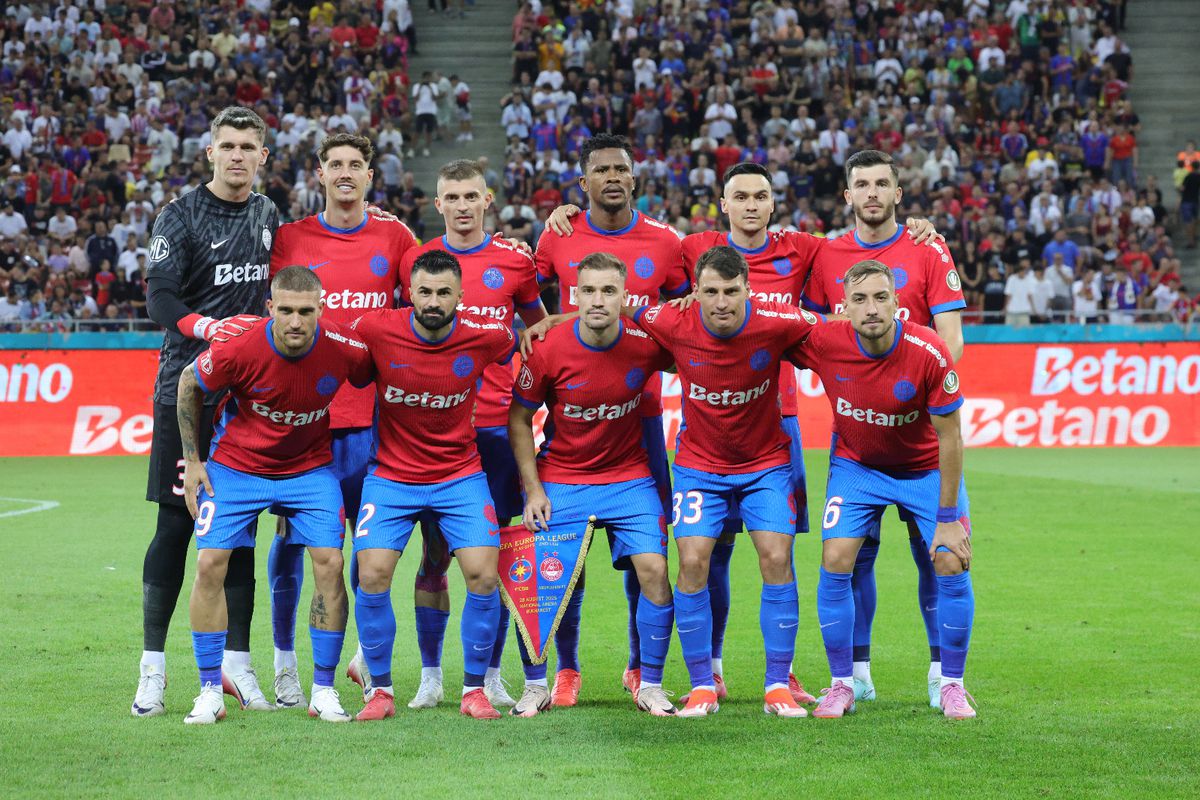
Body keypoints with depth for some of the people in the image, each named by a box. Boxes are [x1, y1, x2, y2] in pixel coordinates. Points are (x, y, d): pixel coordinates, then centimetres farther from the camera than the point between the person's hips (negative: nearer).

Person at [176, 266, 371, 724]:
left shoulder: (345, 350, -22)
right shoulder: (238, 348, -26)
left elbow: (375, 384, 2)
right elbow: (189, 384, -6)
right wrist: (192, 460, -3)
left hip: (310, 467, 1)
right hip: (236, 466, -1)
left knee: (329, 563, -11)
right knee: (210, 564, -10)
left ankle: (324, 691, 0)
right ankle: (210, 692, 0)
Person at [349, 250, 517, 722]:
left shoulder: (484, 337, -12)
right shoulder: (375, 330, -15)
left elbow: (523, 344, 11)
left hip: (460, 474, 1)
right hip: (391, 475, 0)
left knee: (484, 576, -12)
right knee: (373, 576, -14)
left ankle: (474, 689, 6)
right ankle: (380, 690, 4)